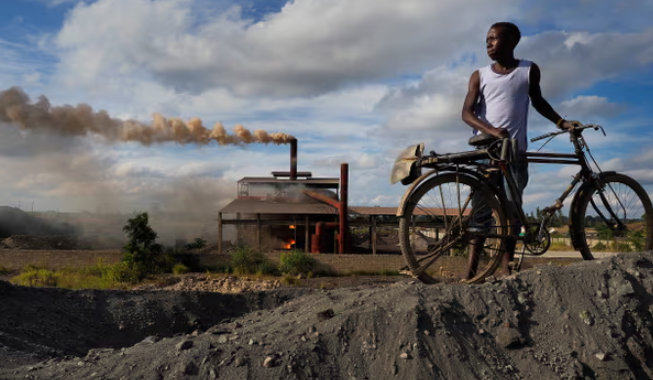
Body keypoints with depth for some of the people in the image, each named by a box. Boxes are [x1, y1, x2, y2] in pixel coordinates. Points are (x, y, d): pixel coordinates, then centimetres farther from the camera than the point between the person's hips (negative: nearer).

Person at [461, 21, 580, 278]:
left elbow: (537, 101, 22)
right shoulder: (480, 76, 4)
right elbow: (467, 113, -5)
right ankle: (471, 271, -5)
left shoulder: (529, 70, 7)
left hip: (515, 150, 1)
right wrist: (490, 130, -23)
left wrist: (562, 122, 12)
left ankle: (506, 269, 1)